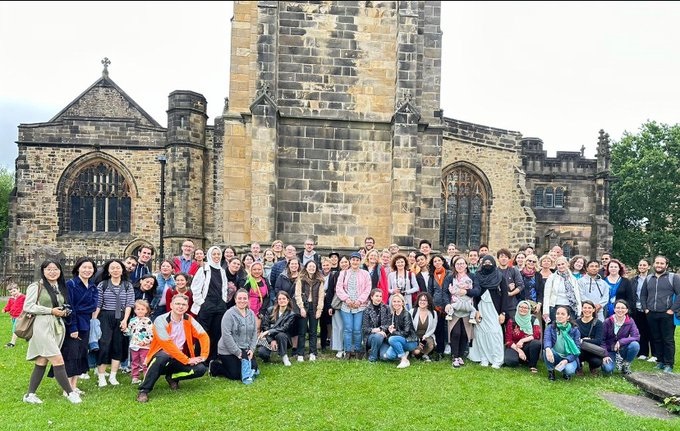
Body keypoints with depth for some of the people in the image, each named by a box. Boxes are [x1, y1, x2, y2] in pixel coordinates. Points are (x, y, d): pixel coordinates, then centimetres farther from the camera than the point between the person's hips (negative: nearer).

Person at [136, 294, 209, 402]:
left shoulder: (188, 319, 0)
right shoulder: (161, 320, -15)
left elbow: (203, 336, -2)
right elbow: (168, 345, -22)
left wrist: (203, 356, -15)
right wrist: (187, 360, -23)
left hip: (179, 360, 5)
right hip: (162, 356, -4)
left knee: (201, 369, -19)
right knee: (163, 357, -40)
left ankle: (172, 377, 7)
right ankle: (144, 390, -24)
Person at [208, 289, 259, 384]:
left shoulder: (251, 314, 3)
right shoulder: (229, 314, -16)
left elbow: (254, 333, 6)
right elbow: (226, 336, -20)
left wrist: (252, 349, -6)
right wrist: (238, 352, -20)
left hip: (246, 350, 6)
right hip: (228, 351, -6)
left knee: (253, 369, -3)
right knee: (235, 375, -7)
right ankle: (214, 366, 15)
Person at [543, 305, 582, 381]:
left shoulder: (574, 330, -4)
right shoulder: (550, 327, -2)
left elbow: (577, 349, -10)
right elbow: (547, 339, -23)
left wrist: (566, 360, -27)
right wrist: (548, 349, -47)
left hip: (569, 357, -1)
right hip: (555, 357, 2)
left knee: (569, 370, -34)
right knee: (546, 350, -31)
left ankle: (566, 372, 5)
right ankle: (551, 372, -5)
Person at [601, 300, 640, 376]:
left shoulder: (630, 322, -6)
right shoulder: (608, 322, -8)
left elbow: (637, 337, -18)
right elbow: (602, 340, -6)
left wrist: (621, 342, -29)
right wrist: (605, 355, -16)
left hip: (622, 350, 2)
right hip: (610, 351, -2)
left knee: (635, 345, -30)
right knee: (607, 370, -28)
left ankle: (626, 365, -3)